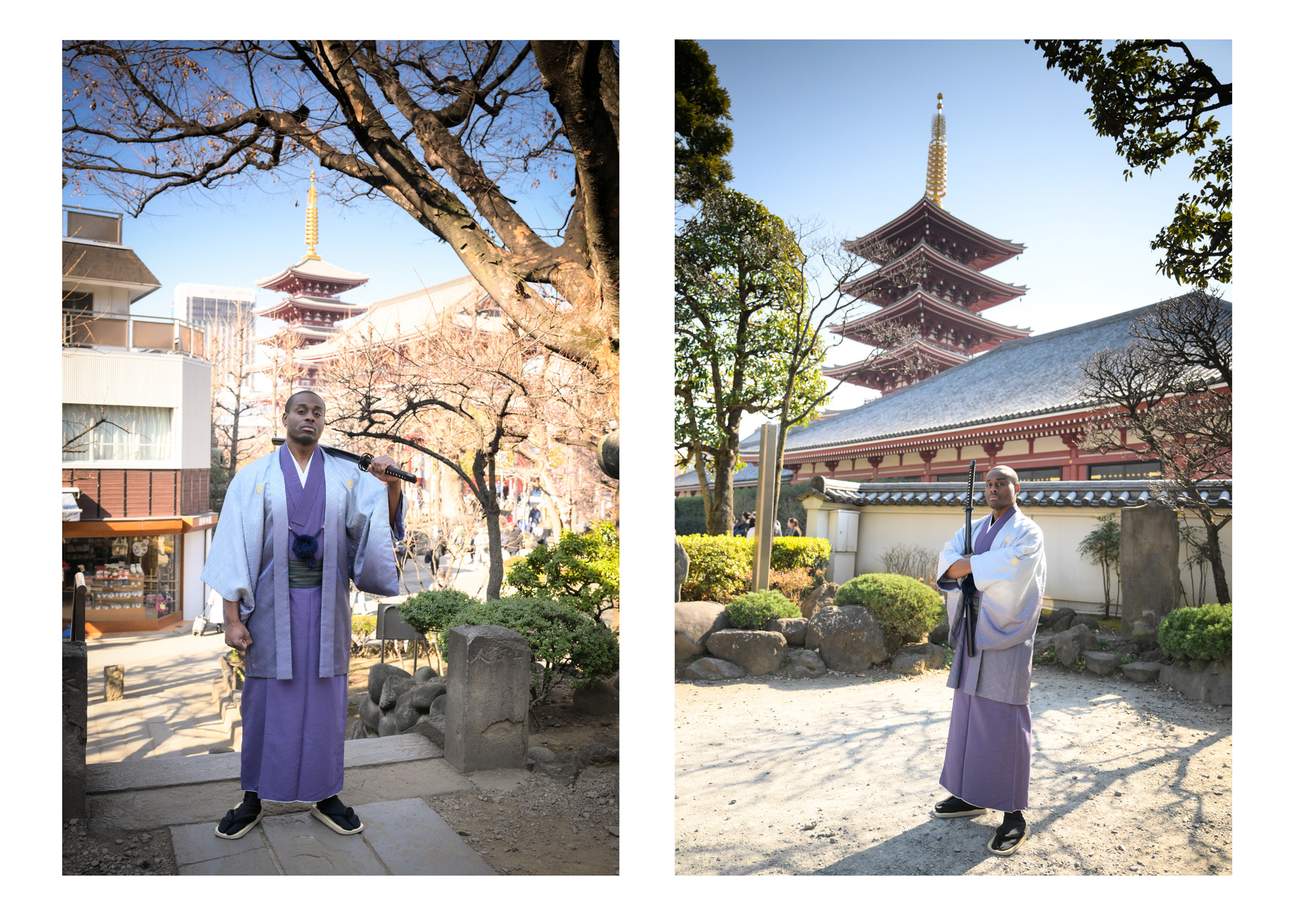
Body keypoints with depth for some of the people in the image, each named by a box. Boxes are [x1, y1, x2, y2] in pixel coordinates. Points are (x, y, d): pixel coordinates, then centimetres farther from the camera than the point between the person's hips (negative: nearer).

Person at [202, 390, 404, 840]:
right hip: (272, 603, -1)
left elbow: (384, 524, -2)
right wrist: (232, 617, -7)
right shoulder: (255, 476, -2)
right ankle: (253, 798, 24)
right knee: (266, 698, 8)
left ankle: (325, 795, 23)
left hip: (325, 604, 1)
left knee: (325, 698, 9)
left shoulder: (346, 474, 2)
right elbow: (235, 546, -4)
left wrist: (392, 485, -22)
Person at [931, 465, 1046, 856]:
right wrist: (982, 565, -19)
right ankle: (971, 795, 22)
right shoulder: (976, 528, 15)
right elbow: (948, 556, 0)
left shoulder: (1027, 531, -4)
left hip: (1004, 635, -7)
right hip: (973, 632, 7)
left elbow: (1012, 563, -24)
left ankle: (1013, 813, 1)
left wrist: (967, 565, -14)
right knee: (969, 713, 11)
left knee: (1004, 720, -6)